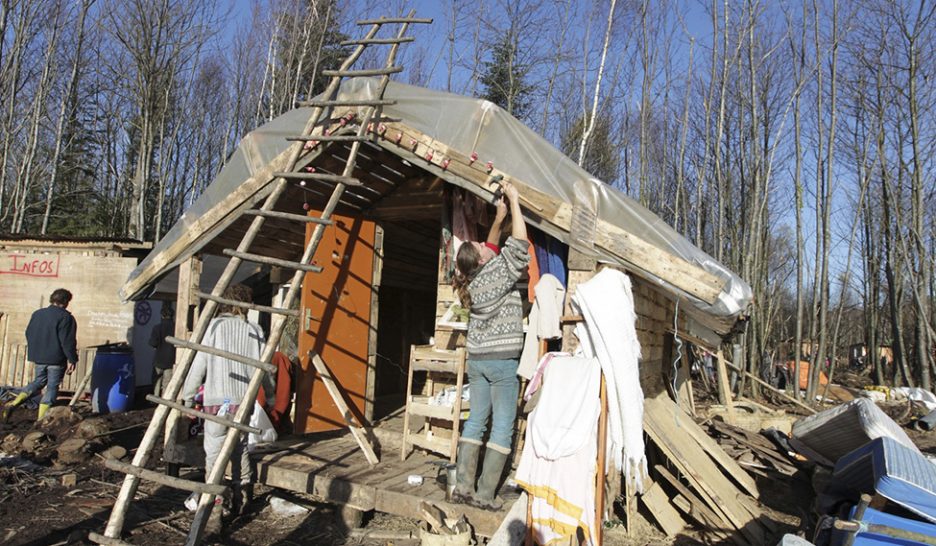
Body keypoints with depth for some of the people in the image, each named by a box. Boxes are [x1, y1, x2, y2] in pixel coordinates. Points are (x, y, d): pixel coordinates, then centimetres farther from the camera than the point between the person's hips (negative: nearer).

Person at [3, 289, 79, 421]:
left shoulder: (37, 314, 9)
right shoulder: (65, 317, -14)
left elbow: (29, 334, 17)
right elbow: (67, 341, -18)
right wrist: (72, 359, -13)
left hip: (38, 357, 6)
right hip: (56, 359, -6)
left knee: (39, 381, 24)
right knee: (52, 387, 4)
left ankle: (13, 404, 10)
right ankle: (41, 419, 3)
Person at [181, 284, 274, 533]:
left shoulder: (214, 326, -3)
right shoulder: (254, 330, 4)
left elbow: (199, 365, -4)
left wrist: (188, 398, 6)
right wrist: (270, 395, 24)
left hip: (217, 402, -3)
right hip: (244, 401, 3)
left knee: (214, 456, -1)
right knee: (240, 451, 19)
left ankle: (213, 516, -5)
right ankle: (240, 502, 32)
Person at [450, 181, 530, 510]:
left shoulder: (471, 282, 5)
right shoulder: (498, 276, -14)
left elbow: (491, 249, 20)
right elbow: (518, 246, -16)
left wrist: (499, 218, 16)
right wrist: (513, 200, -10)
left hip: (476, 360, 7)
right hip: (502, 361, -7)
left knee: (476, 421, 12)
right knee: (502, 427, 0)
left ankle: (463, 487, 12)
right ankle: (485, 494, 0)